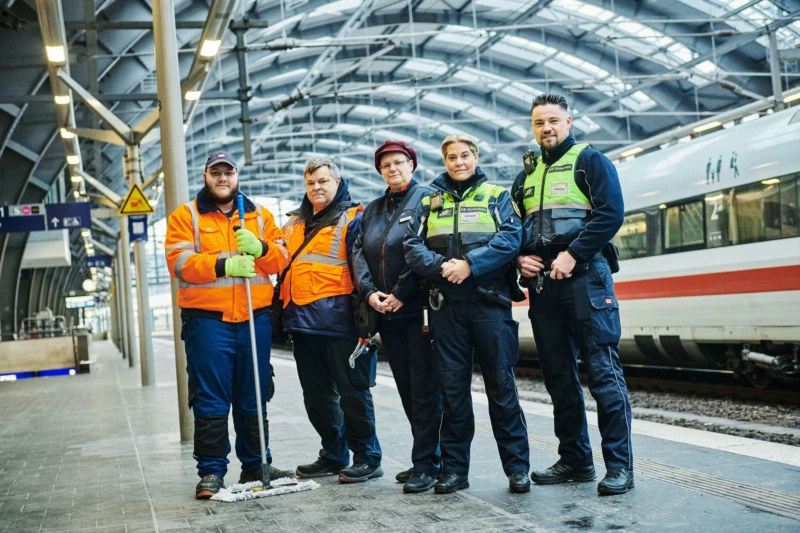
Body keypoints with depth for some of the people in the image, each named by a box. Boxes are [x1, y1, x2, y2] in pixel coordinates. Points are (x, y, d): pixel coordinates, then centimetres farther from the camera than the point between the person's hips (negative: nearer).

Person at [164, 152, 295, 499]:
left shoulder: (259, 216, 16)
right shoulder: (186, 216, 6)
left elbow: (281, 259, 8)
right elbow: (179, 261, -8)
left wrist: (260, 248, -13)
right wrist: (223, 265, -21)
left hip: (254, 319, 3)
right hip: (207, 320, -3)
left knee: (254, 399, 10)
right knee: (210, 401, -2)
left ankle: (255, 466, 20)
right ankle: (211, 471, 5)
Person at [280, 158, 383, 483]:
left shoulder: (353, 219, -2)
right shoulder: (294, 224, 20)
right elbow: (282, 268, 26)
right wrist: (282, 314, 19)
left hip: (339, 322, -7)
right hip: (302, 322, 7)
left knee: (352, 393, -2)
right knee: (316, 396, 13)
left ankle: (368, 459, 7)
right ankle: (334, 456, 25)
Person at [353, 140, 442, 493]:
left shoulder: (426, 199, -2)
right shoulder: (372, 209, 19)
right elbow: (358, 252, 12)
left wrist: (401, 293, -15)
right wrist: (369, 292, -4)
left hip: (419, 308, -7)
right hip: (386, 314, 7)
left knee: (425, 387, -6)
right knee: (406, 388, 9)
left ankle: (426, 463, -2)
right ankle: (426, 456, 18)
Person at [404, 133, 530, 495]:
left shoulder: (496, 195, 9)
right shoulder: (429, 202, 15)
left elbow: (510, 237, -6)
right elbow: (412, 246, 4)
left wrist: (469, 264, -17)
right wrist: (441, 267, -14)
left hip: (489, 302, -2)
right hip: (446, 305, 2)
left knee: (501, 384, -1)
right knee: (452, 387, 5)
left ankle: (517, 467, 7)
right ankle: (454, 468, 13)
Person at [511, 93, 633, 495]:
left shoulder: (589, 161, 4)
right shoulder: (526, 176, 21)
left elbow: (610, 213, -9)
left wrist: (572, 255, -17)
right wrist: (520, 257, 2)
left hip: (583, 275, -6)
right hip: (542, 282, 6)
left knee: (602, 369, -9)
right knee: (558, 374, 8)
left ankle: (619, 465, -7)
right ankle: (575, 460, 16)